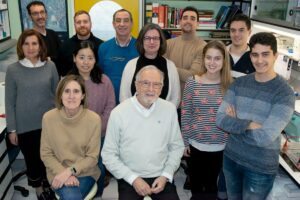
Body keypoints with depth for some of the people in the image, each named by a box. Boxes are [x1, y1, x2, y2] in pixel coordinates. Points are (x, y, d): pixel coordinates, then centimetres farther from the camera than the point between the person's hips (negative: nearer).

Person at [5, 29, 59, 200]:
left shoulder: (50, 66, -4)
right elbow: (10, 102, -3)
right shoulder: (13, 70, -7)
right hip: (25, 127, -1)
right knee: (32, 160, 13)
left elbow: (57, 94, 5)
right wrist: (12, 129, -4)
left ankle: (48, 185, 41)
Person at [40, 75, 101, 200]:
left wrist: (70, 171, -19)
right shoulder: (48, 118, -10)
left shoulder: (94, 119, -13)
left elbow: (92, 157, -7)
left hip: (85, 173, 0)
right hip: (58, 173, 0)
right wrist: (64, 173, -15)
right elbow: (46, 153, -2)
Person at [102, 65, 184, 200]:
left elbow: (177, 147, 6)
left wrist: (166, 175, -4)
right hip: (129, 179, -2)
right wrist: (133, 178, -11)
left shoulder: (170, 109, -1)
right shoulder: (118, 113, -9)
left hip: (161, 177, 2)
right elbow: (109, 155, -5)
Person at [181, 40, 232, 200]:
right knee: (195, 183, 18)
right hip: (195, 144, 0)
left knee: (212, 184, 19)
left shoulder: (230, 85, -6)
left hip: (221, 147, 0)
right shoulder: (192, 82, -8)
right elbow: (185, 114, -3)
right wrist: (184, 141, -2)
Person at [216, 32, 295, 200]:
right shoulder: (239, 83, -3)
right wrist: (249, 124, -23)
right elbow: (220, 120, -10)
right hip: (231, 158, 4)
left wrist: (234, 123, -13)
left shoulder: (285, 93, -17)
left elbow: (265, 137, -25)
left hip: (261, 168, -4)